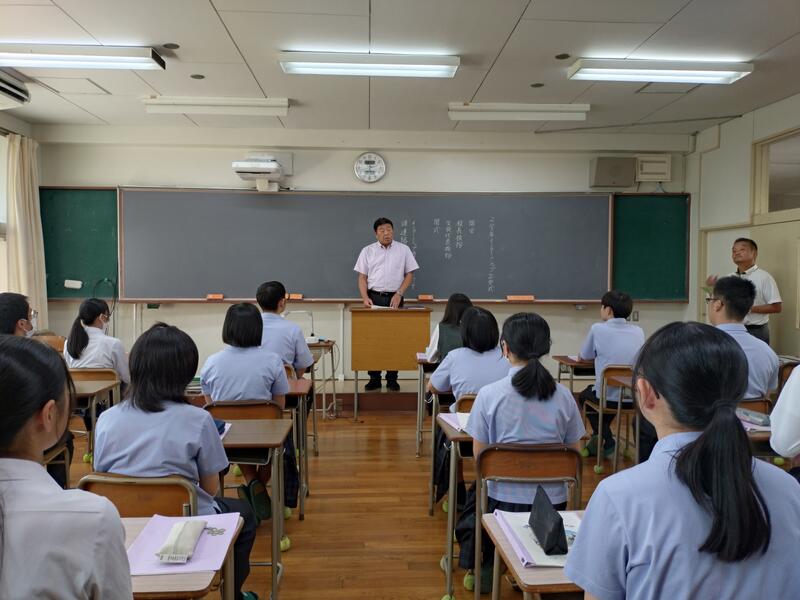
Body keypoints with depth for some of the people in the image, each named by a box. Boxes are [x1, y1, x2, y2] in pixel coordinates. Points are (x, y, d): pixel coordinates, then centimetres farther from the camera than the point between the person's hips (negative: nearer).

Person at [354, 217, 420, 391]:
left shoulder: (403, 250, 5)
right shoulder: (367, 251, 7)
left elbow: (409, 274, 5)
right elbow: (362, 277, 6)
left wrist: (399, 294, -8)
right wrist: (365, 298, -8)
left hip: (394, 298, 0)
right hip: (374, 298, 1)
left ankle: (392, 379, 9)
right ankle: (374, 378, 9)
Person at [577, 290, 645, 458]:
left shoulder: (598, 329, -7)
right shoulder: (638, 331, 5)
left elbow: (582, 357, 6)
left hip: (608, 397, -4)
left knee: (584, 395, 30)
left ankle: (608, 444, 24)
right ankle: (598, 441, 42)